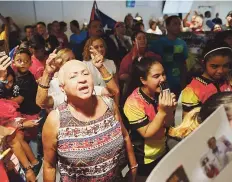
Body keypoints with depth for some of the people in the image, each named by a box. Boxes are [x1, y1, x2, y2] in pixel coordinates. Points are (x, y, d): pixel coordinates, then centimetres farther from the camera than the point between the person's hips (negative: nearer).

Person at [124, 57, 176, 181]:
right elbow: (146, 133, -23)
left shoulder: (159, 93, -7)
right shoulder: (133, 103, -26)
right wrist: (162, 111, -33)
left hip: (162, 152, 6)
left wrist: (170, 110, -21)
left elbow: (167, 124, -1)